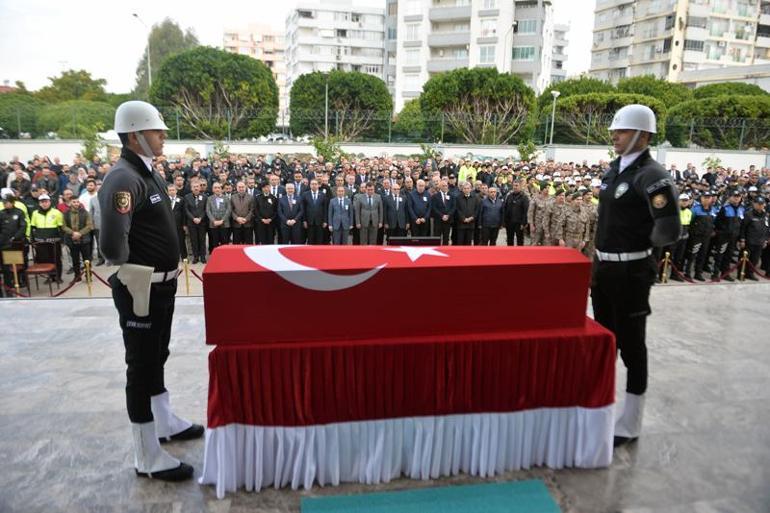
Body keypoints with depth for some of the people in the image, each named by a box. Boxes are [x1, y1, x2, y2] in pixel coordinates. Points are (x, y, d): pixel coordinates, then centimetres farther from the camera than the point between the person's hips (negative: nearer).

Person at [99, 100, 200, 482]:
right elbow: (111, 244, -33)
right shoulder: (123, 179, -22)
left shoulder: (149, 173, 8)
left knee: (157, 357, 22)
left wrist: (165, 268, 11)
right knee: (142, 366, 2)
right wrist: (128, 268, -14)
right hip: (140, 289, -9)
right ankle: (147, 458, 17)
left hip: (162, 283, 9)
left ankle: (165, 423, 43)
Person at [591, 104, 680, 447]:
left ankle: (630, 425, 17)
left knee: (630, 345, 3)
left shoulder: (651, 175, -18)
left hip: (630, 271, -8)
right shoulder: (614, 169, 8)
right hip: (603, 266, 9)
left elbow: (669, 231, -25)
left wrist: (642, 244, -7)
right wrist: (600, 259, 13)